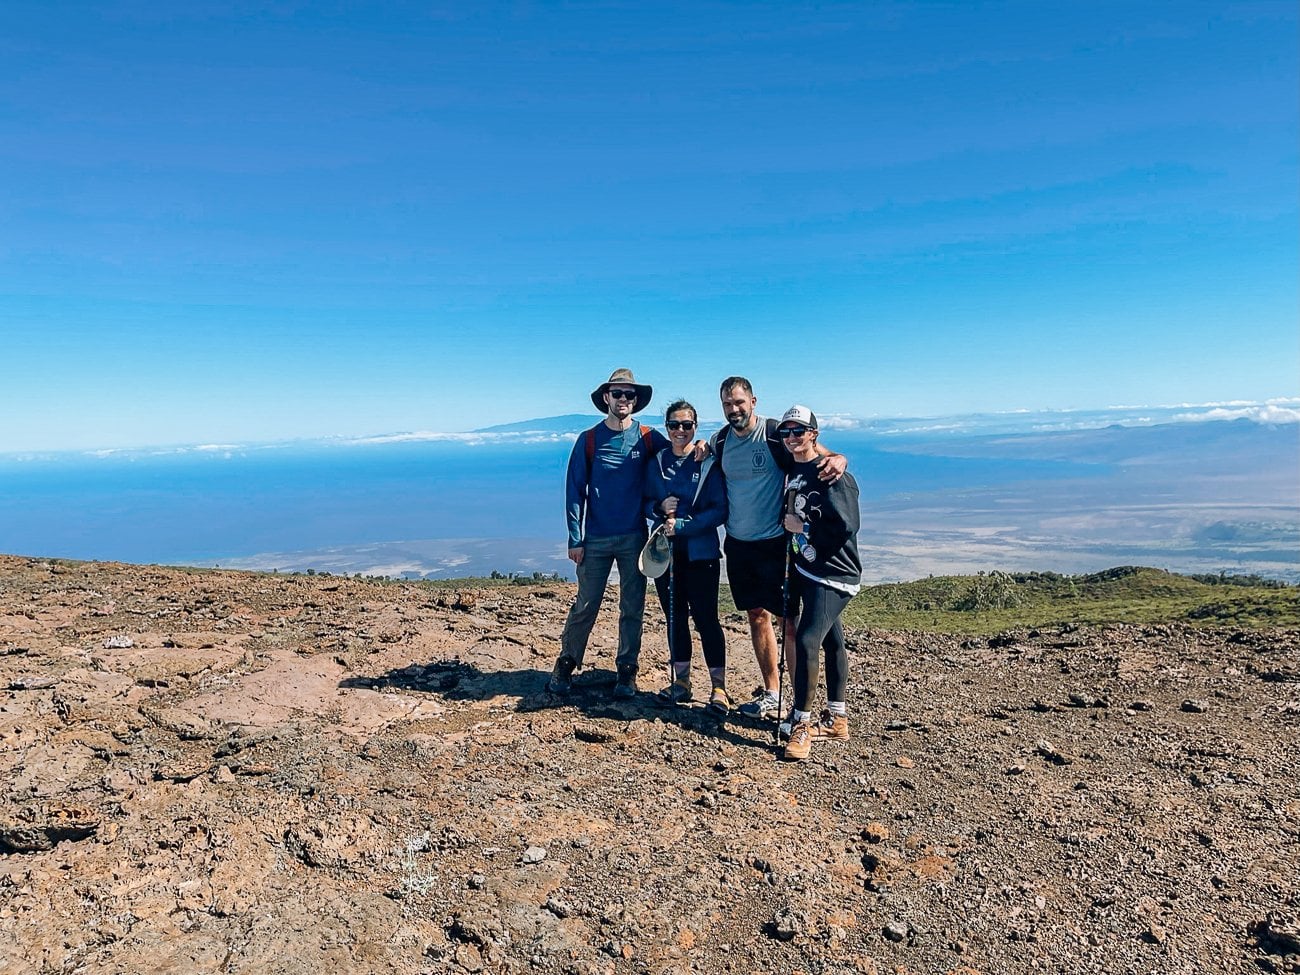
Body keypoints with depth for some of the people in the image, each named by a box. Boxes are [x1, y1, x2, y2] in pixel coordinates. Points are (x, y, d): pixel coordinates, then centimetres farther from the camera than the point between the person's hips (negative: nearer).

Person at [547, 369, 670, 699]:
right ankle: (566, 664, 20)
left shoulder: (648, 439, 2)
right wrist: (575, 539, -4)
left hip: (634, 538, 1)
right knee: (585, 606, 4)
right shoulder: (589, 440, 1)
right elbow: (575, 490, 1)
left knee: (632, 607, 7)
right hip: (596, 538, -1)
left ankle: (627, 671, 20)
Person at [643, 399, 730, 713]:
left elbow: (720, 510, -9)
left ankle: (719, 687, 7)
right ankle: (681, 682, 22)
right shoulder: (656, 463, 7)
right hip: (665, 551, 4)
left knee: (705, 617, -3)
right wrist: (659, 507, -12)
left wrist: (682, 525, -18)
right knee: (674, 615, 10)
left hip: (700, 553, -4)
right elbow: (645, 504, 11)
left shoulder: (709, 464, -5)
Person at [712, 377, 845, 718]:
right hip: (738, 545, 6)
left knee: (788, 620, -5)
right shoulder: (720, 441, 6)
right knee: (757, 616, 13)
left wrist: (838, 459, -36)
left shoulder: (775, 433, -12)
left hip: (774, 543, -6)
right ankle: (771, 695, 25)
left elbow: (820, 455, -14)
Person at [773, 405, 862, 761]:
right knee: (831, 640, 17)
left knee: (807, 639, -17)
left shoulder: (833, 476, -16)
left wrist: (803, 526, -15)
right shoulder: (792, 470, 8)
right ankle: (836, 719, 27)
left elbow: (846, 528, -22)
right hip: (806, 570, 8)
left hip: (833, 575, -8)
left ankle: (802, 724, -6)